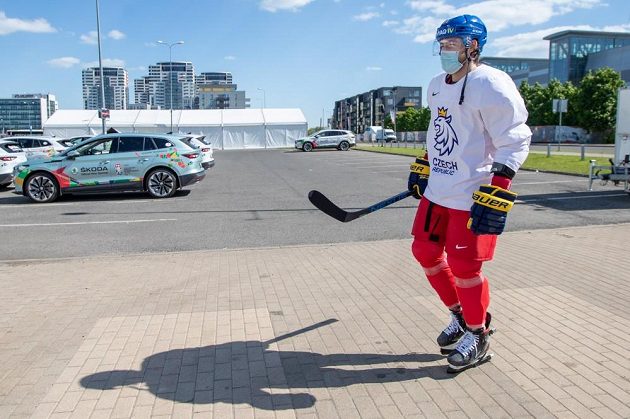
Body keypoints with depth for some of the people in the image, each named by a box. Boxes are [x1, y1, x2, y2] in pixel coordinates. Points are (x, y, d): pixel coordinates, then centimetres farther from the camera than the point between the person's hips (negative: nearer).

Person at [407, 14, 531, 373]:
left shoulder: (491, 86, -16)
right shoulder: (437, 86, 12)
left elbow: (515, 142, -19)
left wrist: (496, 194, -26)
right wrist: (423, 168, 24)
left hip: (472, 197, -8)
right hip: (437, 190, 9)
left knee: (463, 267, -2)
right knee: (425, 251, 12)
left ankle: (478, 336, 22)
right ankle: (460, 316, 34)